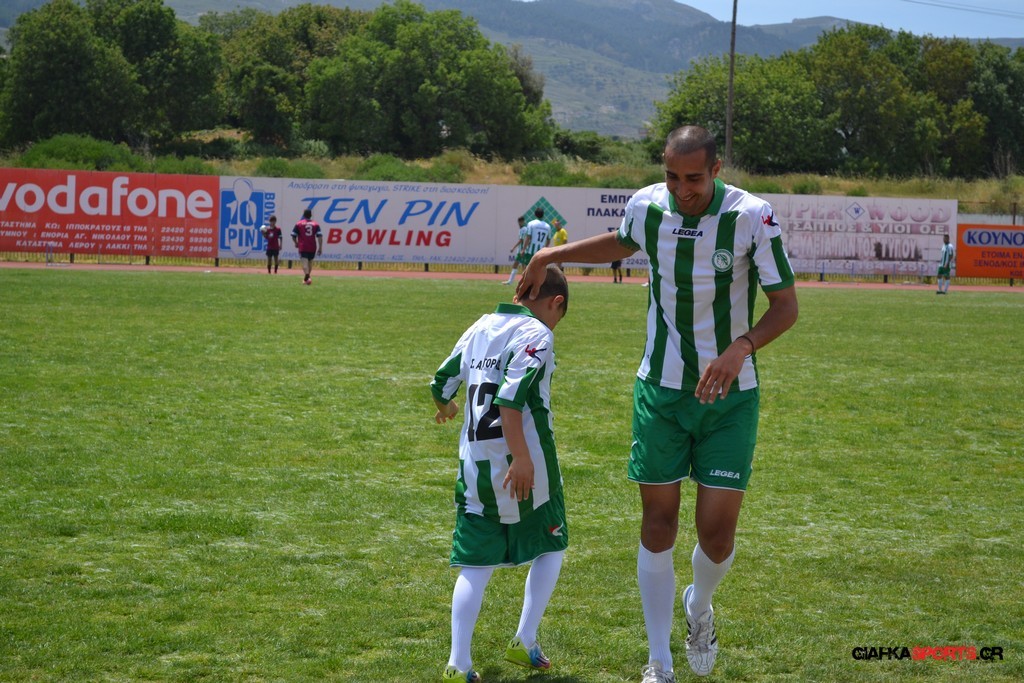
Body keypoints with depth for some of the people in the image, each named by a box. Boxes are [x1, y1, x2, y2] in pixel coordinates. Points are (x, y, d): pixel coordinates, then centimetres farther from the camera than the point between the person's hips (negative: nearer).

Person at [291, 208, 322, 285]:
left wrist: (296, 243, 21)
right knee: (310, 262, 19)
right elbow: (320, 236, -3)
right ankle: (307, 278, 29)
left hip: (303, 247, -3)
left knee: (305, 262, -12)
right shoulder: (315, 224, 5)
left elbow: (293, 236, 2)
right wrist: (320, 248, 0)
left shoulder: (299, 224, 1)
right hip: (312, 247, 3)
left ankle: (307, 276, -35)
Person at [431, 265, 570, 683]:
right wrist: (521, 458, -25)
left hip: (476, 467, 5)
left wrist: (445, 407, 41)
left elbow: (442, 381, 18)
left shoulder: (480, 328, 11)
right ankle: (525, 642, 10)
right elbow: (511, 396, -22)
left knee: (476, 563, 6)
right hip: (524, 467, -5)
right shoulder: (536, 334, -9)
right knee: (550, 547, 16)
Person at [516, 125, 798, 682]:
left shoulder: (752, 217, -15)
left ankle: (699, 609, 30)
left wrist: (739, 348, -27)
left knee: (717, 531, -6)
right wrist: (549, 257, 17)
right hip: (660, 390, 2)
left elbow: (785, 305, -10)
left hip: (729, 394, -2)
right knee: (658, 524, 3)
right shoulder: (645, 206, -5)